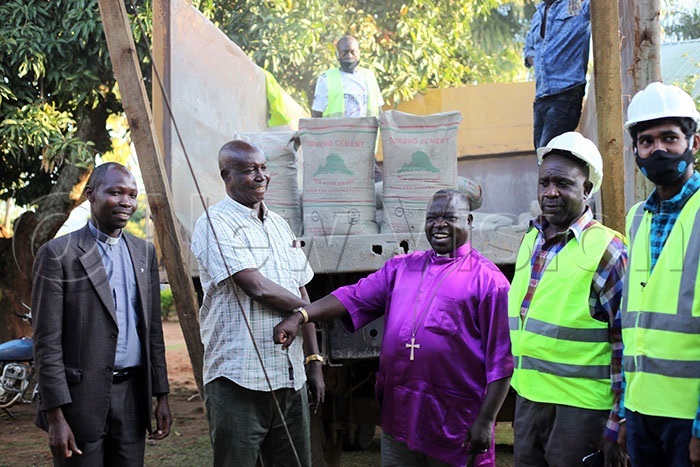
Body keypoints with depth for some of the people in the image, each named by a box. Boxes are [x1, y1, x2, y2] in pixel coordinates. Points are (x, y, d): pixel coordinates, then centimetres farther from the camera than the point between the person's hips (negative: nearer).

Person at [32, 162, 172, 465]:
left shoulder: (144, 252, 10)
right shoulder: (58, 254, -7)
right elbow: (47, 343, -10)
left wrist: (161, 395, 10)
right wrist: (55, 417, -13)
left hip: (132, 394, 5)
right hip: (80, 398, -5)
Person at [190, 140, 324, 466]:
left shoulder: (279, 225, 16)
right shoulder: (216, 224, -8)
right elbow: (257, 287, -17)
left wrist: (314, 361, 14)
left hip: (290, 378, 7)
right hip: (239, 380, -7)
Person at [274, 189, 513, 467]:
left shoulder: (487, 279, -4)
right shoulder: (400, 268, 13)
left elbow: (500, 359, -6)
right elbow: (354, 298, 5)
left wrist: (486, 419, -11)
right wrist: (301, 316, -10)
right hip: (399, 415, 5)